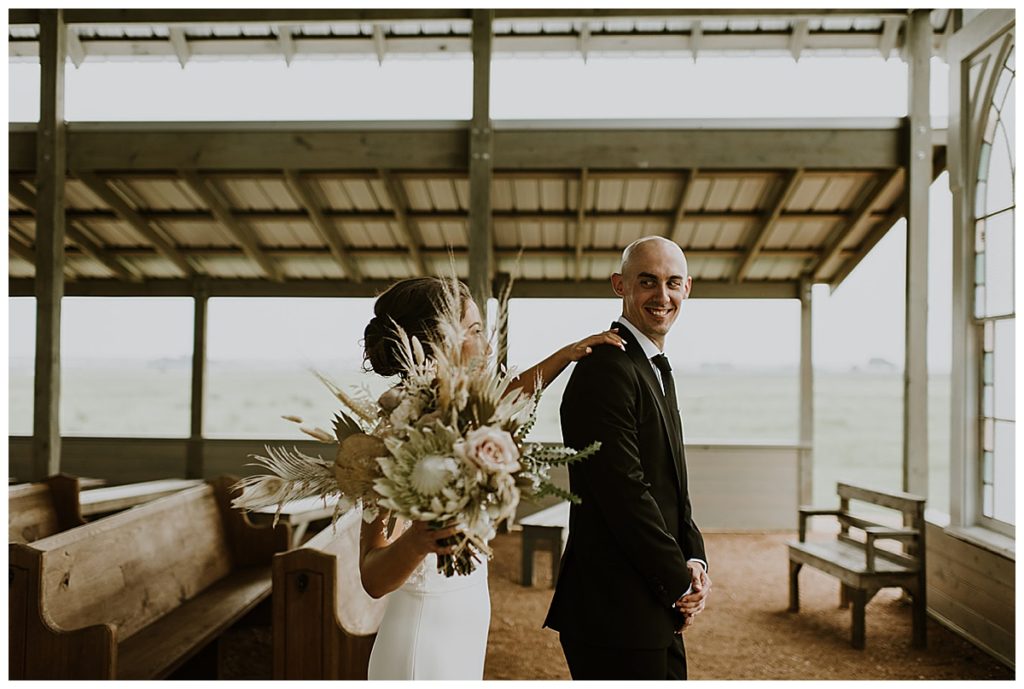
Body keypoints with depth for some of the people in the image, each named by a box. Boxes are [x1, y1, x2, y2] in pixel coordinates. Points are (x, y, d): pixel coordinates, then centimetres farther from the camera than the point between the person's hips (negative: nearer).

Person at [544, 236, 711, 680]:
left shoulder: (657, 371, 15)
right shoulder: (606, 368, -17)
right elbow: (624, 493, -22)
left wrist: (693, 560, 1)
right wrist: (681, 583, -12)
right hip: (616, 614, -10)